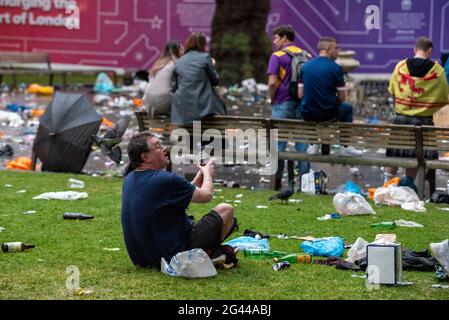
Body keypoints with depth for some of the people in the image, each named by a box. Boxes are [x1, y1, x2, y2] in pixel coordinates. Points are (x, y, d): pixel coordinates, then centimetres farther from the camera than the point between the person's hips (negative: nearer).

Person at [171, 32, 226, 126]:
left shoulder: (179, 62, 10)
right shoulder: (205, 57, -1)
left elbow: (173, 87, 11)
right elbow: (215, 81, 4)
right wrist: (212, 66, 21)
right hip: (201, 106, -4)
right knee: (221, 105, 23)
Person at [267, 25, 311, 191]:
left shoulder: (277, 56, -6)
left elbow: (272, 82, -14)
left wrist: (272, 100, 0)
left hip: (283, 104, -4)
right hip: (302, 104, 4)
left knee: (279, 143, 2)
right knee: (302, 143, 6)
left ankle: (277, 180, 3)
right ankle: (304, 180, 7)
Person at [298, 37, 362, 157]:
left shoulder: (305, 66, 3)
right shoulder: (336, 68, -9)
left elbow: (300, 94, 7)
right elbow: (342, 98, -5)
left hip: (307, 115, 4)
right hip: (328, 115, -4)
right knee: (348, 108, 27)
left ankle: (314, 144, 32)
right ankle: (346, 147, 27)